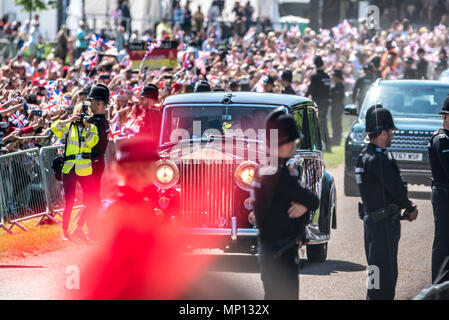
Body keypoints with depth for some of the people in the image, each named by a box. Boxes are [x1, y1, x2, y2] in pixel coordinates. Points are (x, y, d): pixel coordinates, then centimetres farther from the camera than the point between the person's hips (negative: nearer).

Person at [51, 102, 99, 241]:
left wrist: (87, 127, -13)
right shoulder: (68, 127, 9)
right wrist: (69, 120, -12)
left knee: (91, 201, 1)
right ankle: (65, 231, 5)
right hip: (69, 168, -2)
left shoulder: (92, 128, 11)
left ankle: (79, 228, 16)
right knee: (69, 200, -3)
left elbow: (92, 142, -6)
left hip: (85, 169, 2)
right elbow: (54, 127, -8)